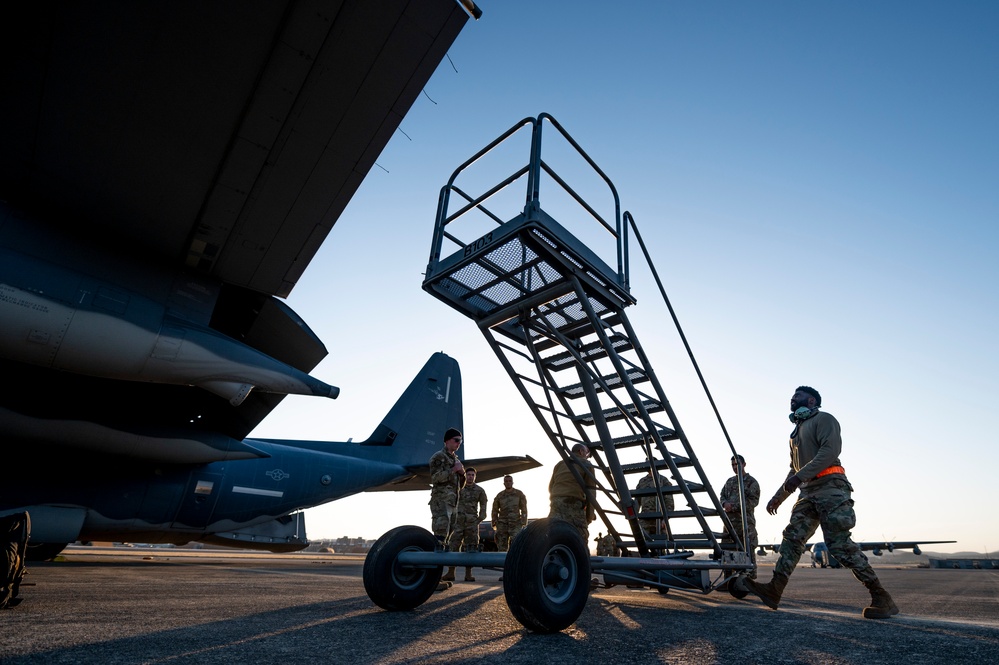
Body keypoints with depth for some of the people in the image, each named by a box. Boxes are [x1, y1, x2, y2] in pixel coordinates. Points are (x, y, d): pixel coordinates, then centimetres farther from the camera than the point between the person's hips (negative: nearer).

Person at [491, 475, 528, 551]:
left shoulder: (519, 494, 6)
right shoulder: (499, 496, 10)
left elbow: (524, 509, 4)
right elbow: (495, 511, 13)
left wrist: (524, 523, -4)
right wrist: (495, 524, 5)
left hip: (515, 524, -2)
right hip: (502, 524, 2)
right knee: (501, 548, 2)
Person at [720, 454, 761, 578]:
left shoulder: (752, 482, 1)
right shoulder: (730, 481, 20)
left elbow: (753, 501, -10)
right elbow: (722, 496, 19)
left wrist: (733, 506, -16)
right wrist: (725, 503, -6)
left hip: (746, 521, -6)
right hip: (729, 520, 6)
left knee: (748, 549, -7)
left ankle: (751, 578, 0)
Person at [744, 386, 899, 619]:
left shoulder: (823, 419, 2)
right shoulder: (797, 432, 28)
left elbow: (830, 451, -16)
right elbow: (794, 469, 30)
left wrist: (800, 476, -24)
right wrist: (778, 497, 26)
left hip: (830, 487, -8)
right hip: (808, 492, 8)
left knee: (839, 544, -13)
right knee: (792, 537, -3)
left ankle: (881, 597, -3)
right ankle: (774, 590, -9)